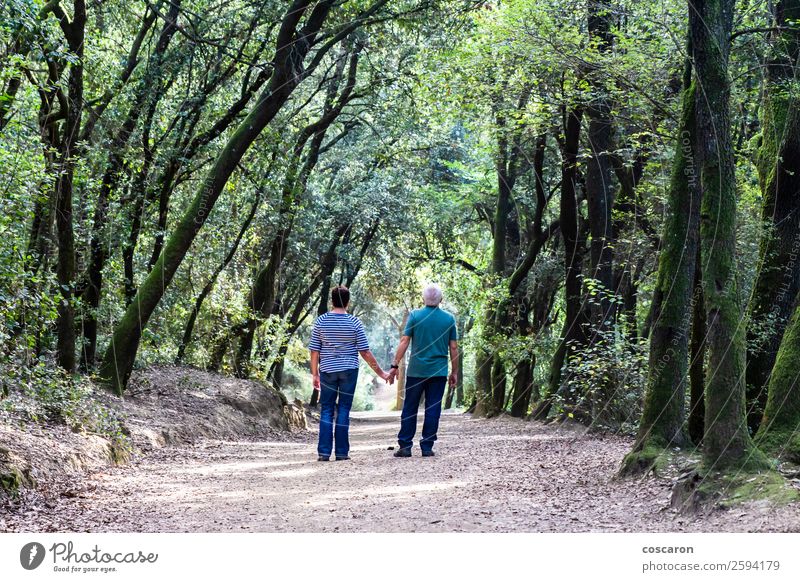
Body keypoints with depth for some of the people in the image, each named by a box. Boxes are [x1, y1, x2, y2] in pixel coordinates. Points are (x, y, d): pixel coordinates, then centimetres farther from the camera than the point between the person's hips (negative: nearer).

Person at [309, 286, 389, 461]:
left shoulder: (321, 321, -1)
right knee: (343, 411, 4)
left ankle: (324, 452, 0)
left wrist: (315, 374, 9)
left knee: (326, 411, 6)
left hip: (327, 371, 1)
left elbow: (314, 351, 0)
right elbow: (365, 352, -3)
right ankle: (342, 452, 4)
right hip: (349, 371, -1)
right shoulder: (354, 322, -4)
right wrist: (380, 373, 5)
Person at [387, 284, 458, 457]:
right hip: (439, 371, 1)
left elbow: (404, 342, -6)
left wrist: (395, 365, -3)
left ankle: (405, 446, 6)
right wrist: (454, 372, 11)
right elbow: (453, 348, 3)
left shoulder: (415, 315, -3)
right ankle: (427, 447, 5)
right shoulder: (449, 319, 2)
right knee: (433, 410, 5)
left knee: (409, 409, 7)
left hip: (416, 371, -1)